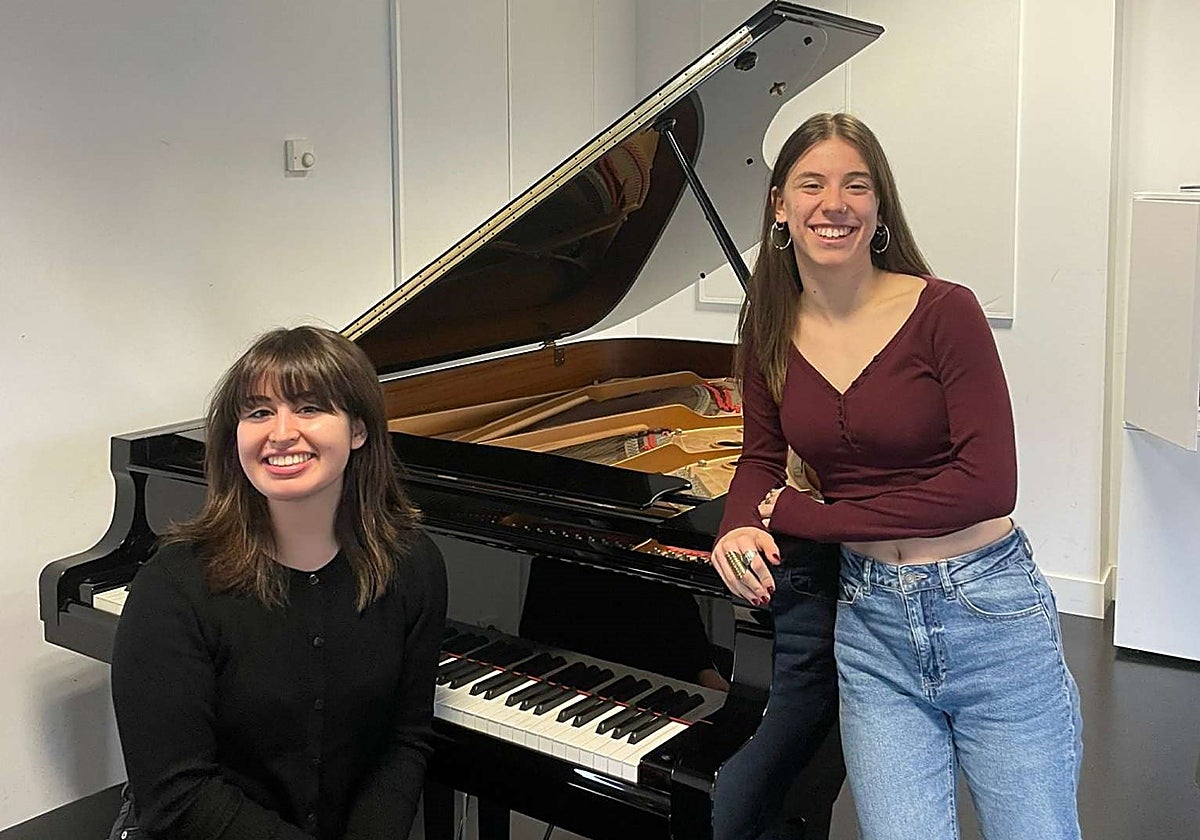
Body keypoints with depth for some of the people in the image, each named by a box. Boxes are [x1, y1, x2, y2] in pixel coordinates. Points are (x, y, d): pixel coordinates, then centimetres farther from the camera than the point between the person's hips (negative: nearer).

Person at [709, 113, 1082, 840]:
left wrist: (798, 516, -13)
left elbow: (987, 486, -17)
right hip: (871, 622, 3)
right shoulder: (771, 330, 1)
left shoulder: (945, 311, -13)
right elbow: (762, 459, 11)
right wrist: (741, 526, -14)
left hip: (991, 613, -3)